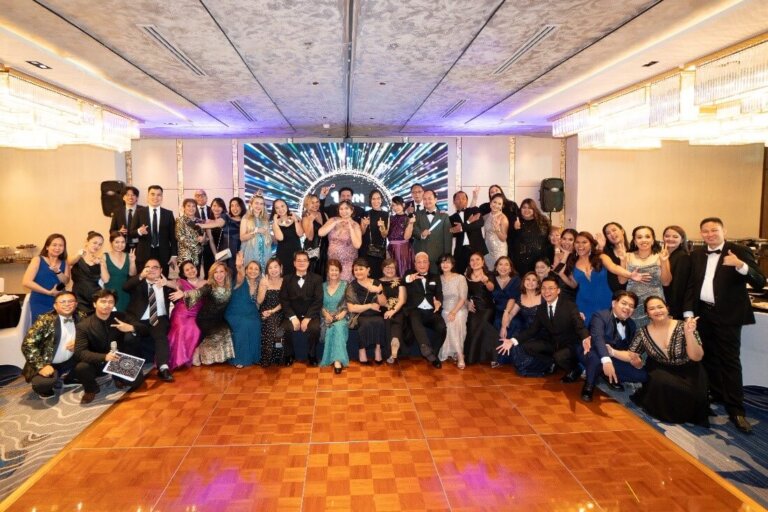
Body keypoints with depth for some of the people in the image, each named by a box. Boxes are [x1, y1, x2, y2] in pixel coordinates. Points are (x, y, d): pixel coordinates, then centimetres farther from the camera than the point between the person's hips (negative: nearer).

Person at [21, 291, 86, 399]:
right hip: (47, 363, -5)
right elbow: (27, 344, -20)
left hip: (69, 361, 5)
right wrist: (41, 366, -28)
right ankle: (43, 389, 6)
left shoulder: (81, 317, -4)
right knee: (44, 382, -34)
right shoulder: (46, 320, -17)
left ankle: (67, 379, 10)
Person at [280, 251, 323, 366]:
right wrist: (293, 317, -14)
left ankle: (312, 355, -4)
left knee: (315, 328, -32)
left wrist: (307, 318, -15)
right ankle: (289, 355, -2)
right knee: (286, 329, -30)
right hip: (293, 315, 1)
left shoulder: (317, 279, 6)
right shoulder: (287, 280, 11)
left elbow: (318, 301, -4)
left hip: (310, 315, -1)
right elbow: (284, 300, 1)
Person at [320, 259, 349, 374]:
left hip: (340, 317, -2)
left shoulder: (345, 285, 9)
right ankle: (337, 360, -30)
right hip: (327, 318, 2)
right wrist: (326, 314, -8)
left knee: (338, 327, -36)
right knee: (330, 329, -33)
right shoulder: (323, 286, 14)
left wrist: (343, 313, -12)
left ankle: (337, 360, -42)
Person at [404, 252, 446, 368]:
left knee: (442, 327, -26)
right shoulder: (409, 275, 16)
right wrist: (408, 279, -26)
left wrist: (438, 302, -16)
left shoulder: (435, 278, 23)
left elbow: (439, 294, 9)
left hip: (431, 311, 3)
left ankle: (433, 354, -6)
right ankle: (429, 353, -40)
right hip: (415, 310, -2)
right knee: (415, 323, -36)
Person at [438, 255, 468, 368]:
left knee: (454, 323, -31)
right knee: (450, 325, -28)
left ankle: (456, 354, -18)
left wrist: (453, 312, -19)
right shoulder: (438, 279, 6)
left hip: (459, 309, -1)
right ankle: (460, 356, -23)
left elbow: (463, 298, -7)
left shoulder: (460, 278, -2)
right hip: (445, 310, 2)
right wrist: (448, 312, -9)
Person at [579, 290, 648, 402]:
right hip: (595, 354, -5)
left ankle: (609, 377, 9)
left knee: (643, 375, -14)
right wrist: (606, 360, -50)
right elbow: (597, 337, -33)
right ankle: (589, 385, -12)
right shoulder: (600, 316, -15)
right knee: (596, 357, -41)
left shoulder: (632, 325, 8)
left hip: (615, 359, 6)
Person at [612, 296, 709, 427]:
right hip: (661, 373, 1)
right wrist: (612, 352, -16)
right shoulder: (643, 333, -7)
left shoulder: (683, 327, -14)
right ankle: (665, 410, 0)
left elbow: (697, 357, -17)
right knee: (660, 381, -32)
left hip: (687, 373, -1)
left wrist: (688, 334, -32)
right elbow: (631, 355, 2)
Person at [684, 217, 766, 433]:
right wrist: (688, 312, 4)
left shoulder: (739, 252, -5)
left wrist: (740, 265, -31)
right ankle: (716, 395, 29)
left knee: (729, 361, -5)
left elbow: (760, 282, -14)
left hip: (727, 316, -5)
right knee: (709, 358, 14)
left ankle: (736, 409, 0)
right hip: (703, 314, 5)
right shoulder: (697, 255, 9)